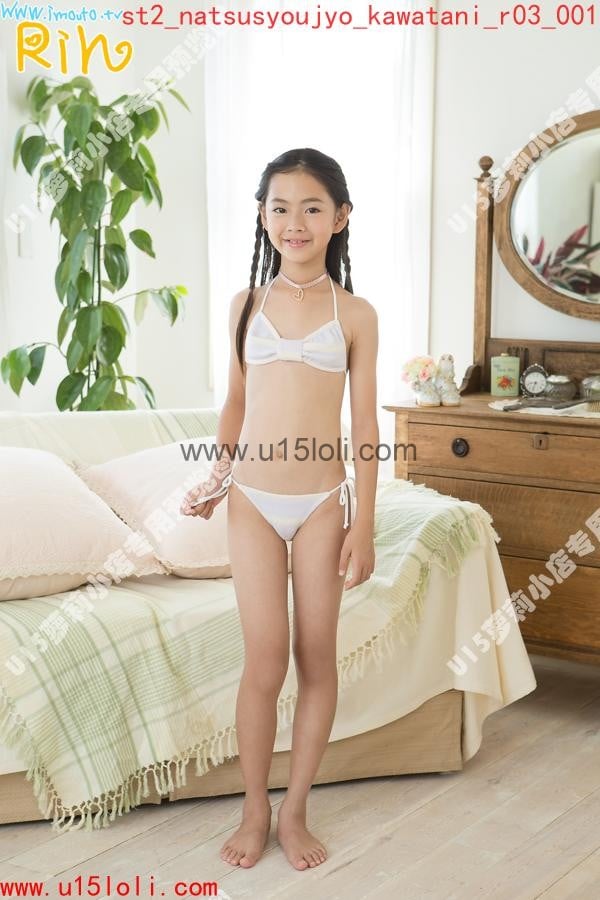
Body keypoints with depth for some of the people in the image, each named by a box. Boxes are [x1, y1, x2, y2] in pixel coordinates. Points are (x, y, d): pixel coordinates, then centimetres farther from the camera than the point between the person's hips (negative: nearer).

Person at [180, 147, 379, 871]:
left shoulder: (356, 314, 0)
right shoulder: (246, 303, 5)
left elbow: (364, 426, 0)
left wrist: (363, 525, -4)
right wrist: (216, 478, 5)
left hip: (322, 502, -1)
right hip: (253, 500, 1)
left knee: (317, 658, 6)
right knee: (265, 662, 1)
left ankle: (295, 811, 23)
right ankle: (255, 812, 20)